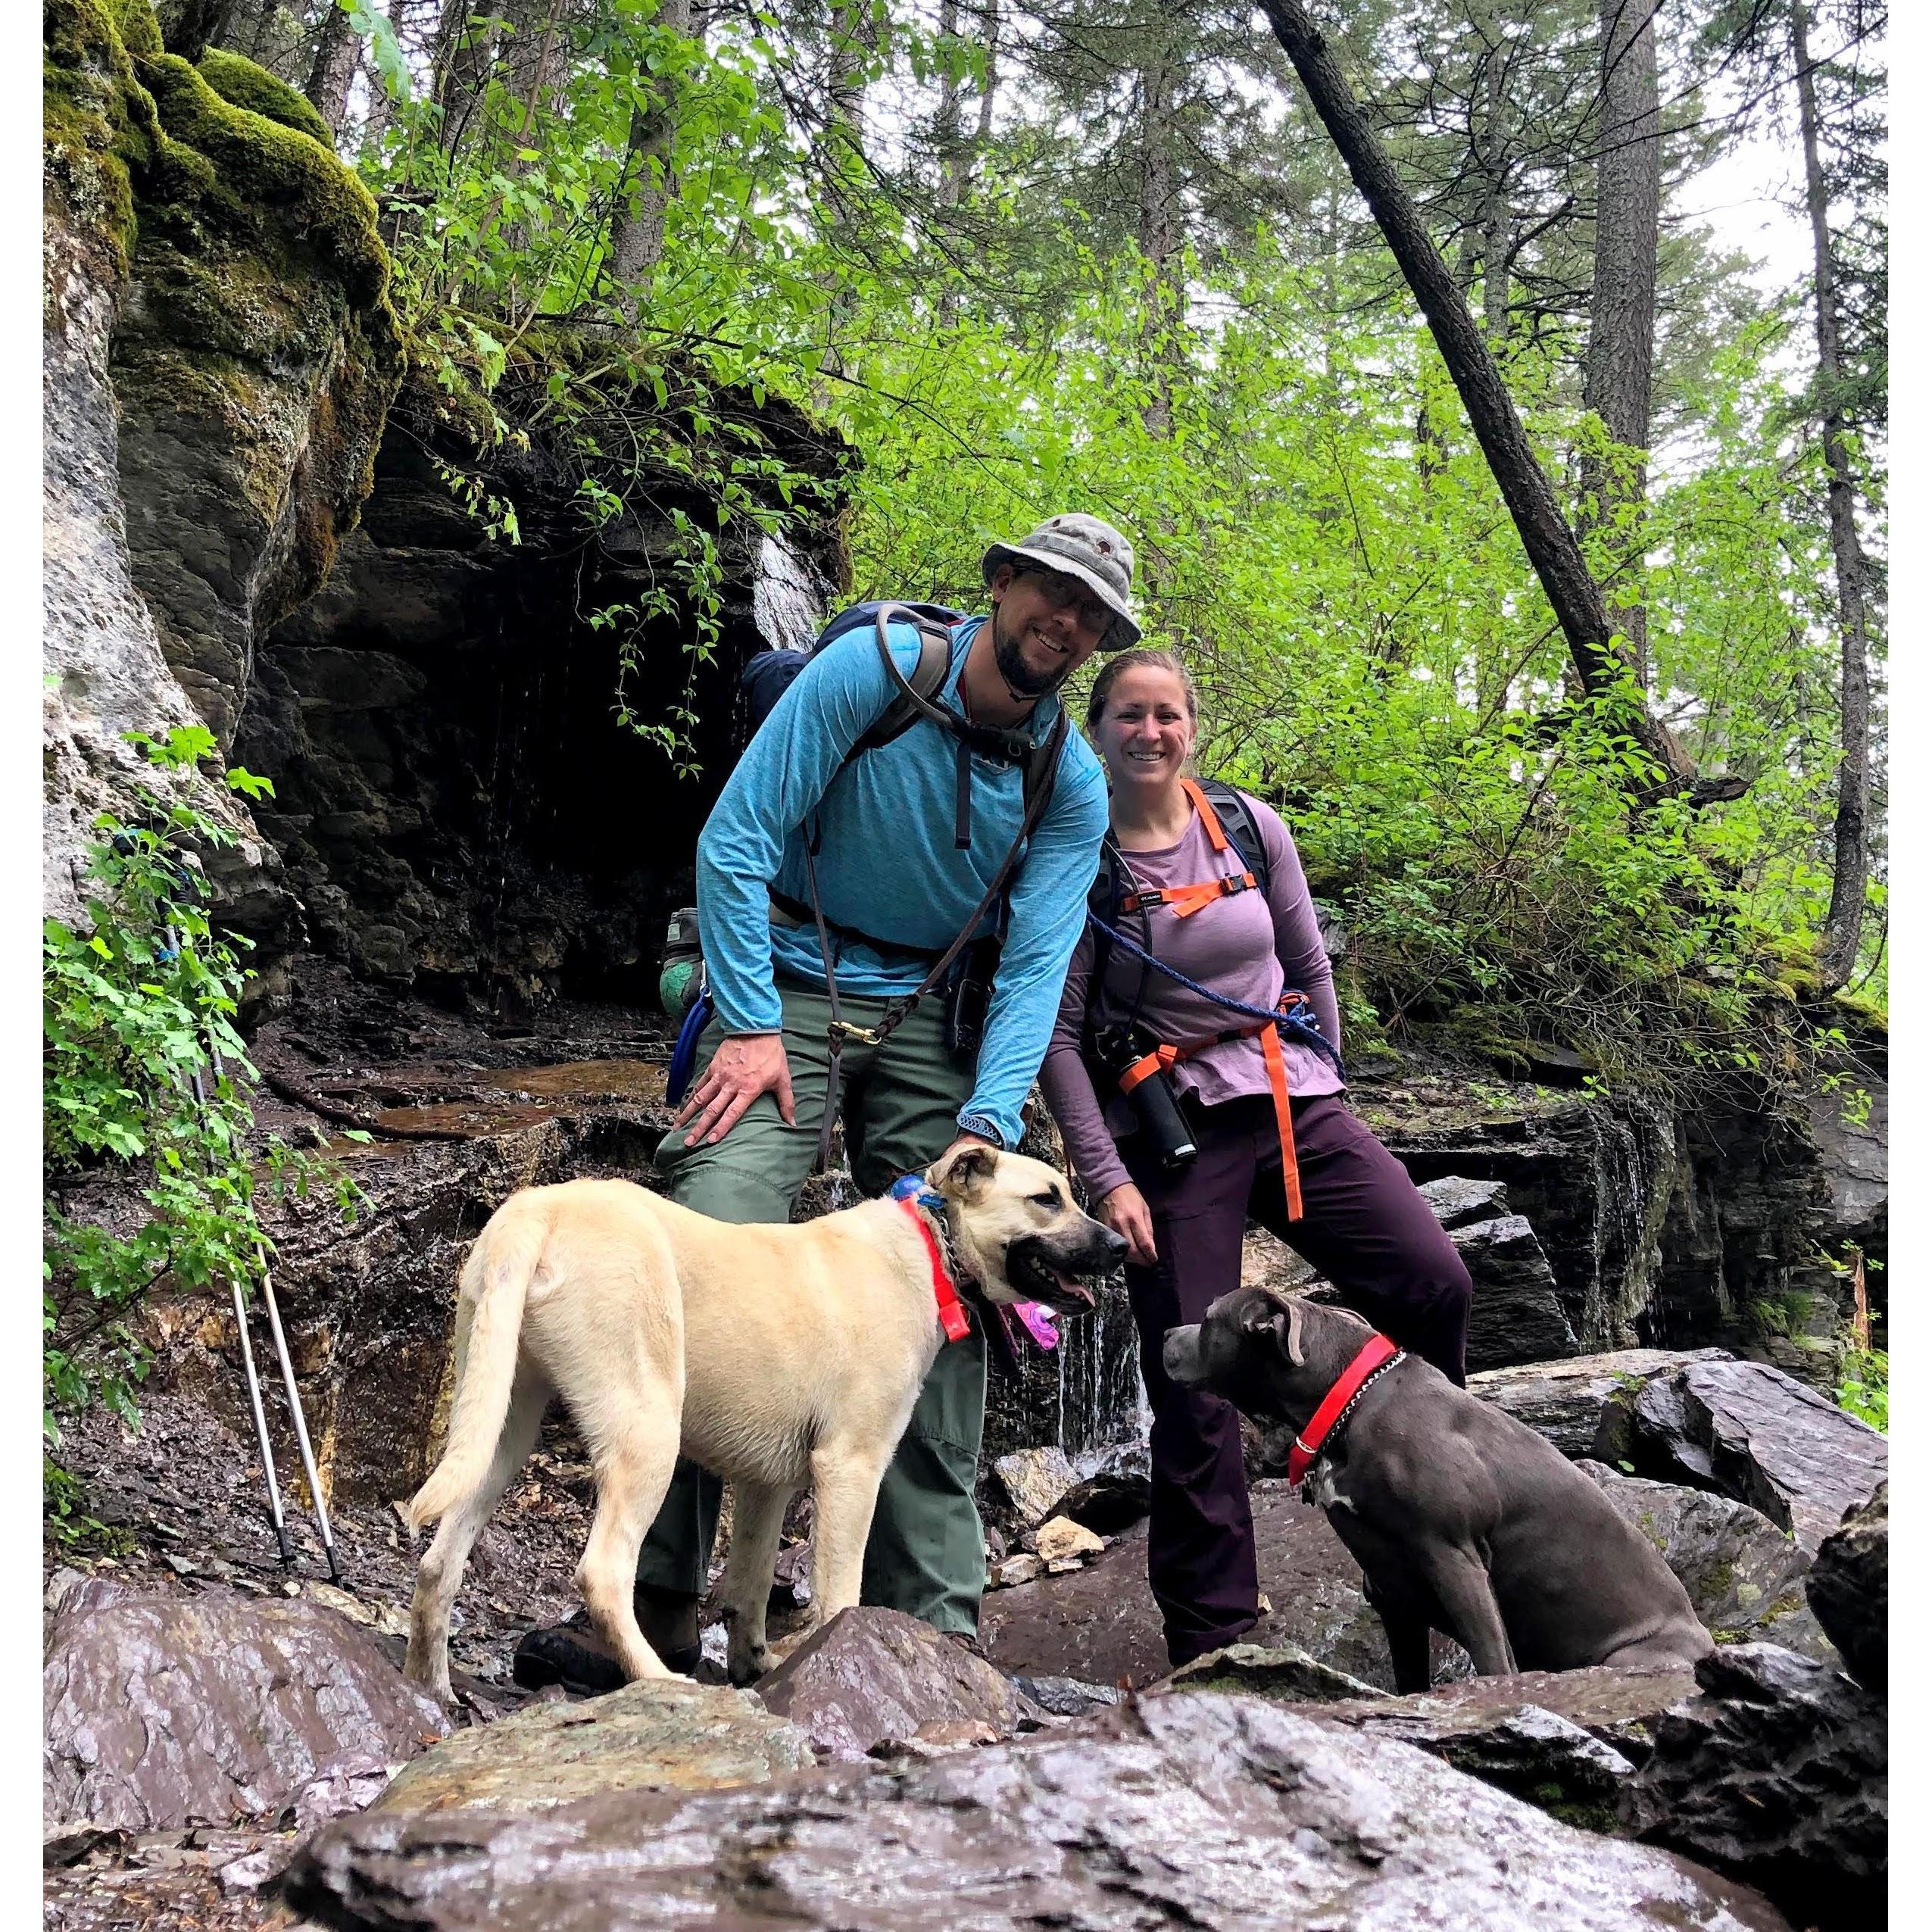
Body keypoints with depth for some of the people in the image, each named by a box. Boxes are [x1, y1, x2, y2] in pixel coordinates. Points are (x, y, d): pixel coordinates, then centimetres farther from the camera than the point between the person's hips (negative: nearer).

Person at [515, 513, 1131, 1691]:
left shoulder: (1074, 788, -1)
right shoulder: (870, 669, -11)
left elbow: (1036, 970, -8)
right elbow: (736, 836, -11)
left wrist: (989, 1126, -22)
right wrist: (750, 1022, -18)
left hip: (933, 1018, 3)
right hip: (792, 985, -3)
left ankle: (932, 1620, 5)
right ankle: (654, 1606, -14)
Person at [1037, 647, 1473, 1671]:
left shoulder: (1251, 827, 7)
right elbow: (1058, 1036, -5)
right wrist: (1106, 1177, -10)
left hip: (1292, 1101, 3)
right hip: (1169, 1128, -3)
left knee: (1434, 1282, -15)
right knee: (1192, 1389, -4)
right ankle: (1212, 1634, 9)